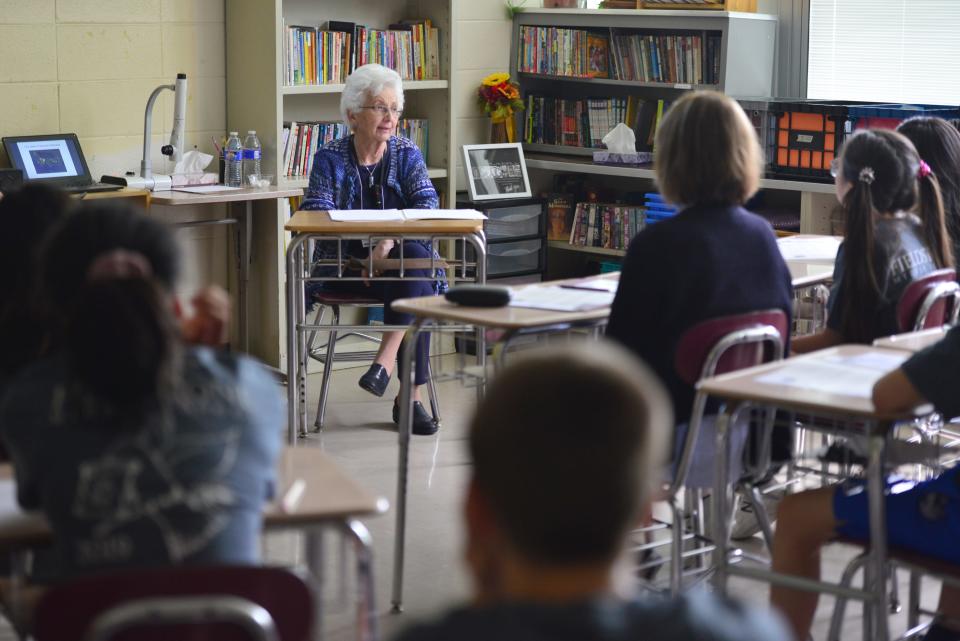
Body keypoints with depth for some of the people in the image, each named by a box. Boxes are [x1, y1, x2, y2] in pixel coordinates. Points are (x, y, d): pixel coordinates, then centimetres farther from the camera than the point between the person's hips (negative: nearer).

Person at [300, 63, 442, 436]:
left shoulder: (407, 155, 6)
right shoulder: (330, 160, 1)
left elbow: (427, 203, -9)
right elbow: (316, 215, -12)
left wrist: (390, 241, -30)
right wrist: (365, 250, -31)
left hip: (403, 259, 3)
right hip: (344, 266, -3)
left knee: (416, 257, -35)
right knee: (417, 291, -32)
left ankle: (386, 359, -32)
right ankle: (411, 397, -30)